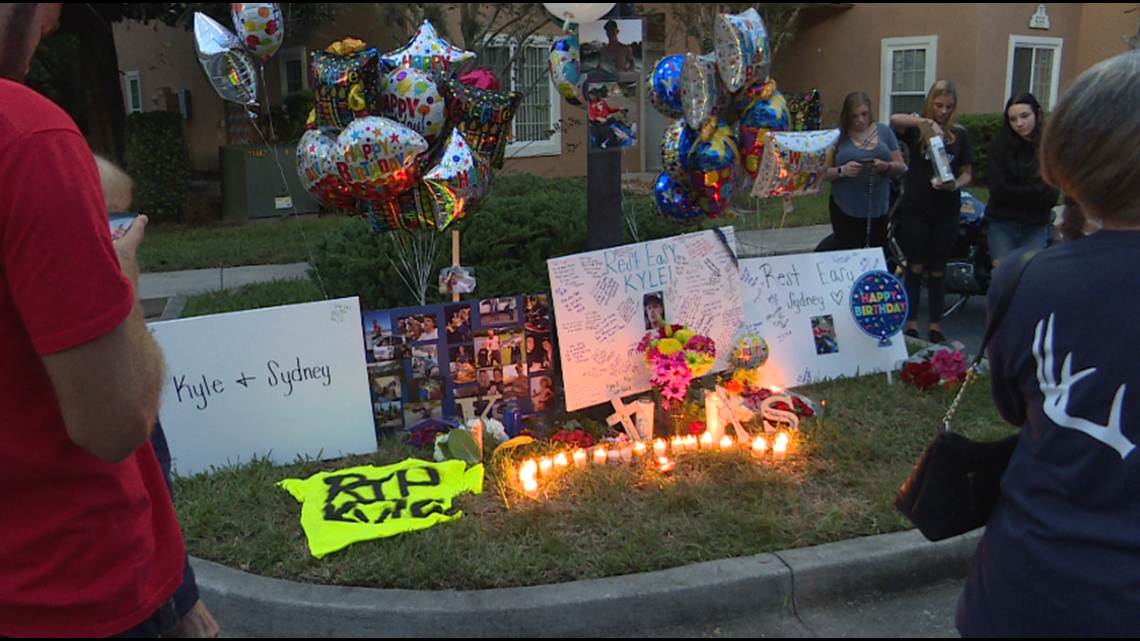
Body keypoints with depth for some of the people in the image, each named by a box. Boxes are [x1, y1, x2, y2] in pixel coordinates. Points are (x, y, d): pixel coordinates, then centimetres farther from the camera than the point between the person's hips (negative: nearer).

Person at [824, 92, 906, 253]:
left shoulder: (884, 131, 8)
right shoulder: (838, 136, 1)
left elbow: (901, 167, 8)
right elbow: (823, 173, 0)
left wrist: (885, 166, -14)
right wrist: (842, 171, -20)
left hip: (879, 208, 2)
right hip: (846, 210, -2)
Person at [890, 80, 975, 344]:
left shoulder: (960, 135, 7)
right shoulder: (915, 129, 0)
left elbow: (967, 173, 8)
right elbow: (895, 120, -22)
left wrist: (955, 184, -13)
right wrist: (928, 122, -32)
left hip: (946, 211, 2)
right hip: (915, 209, -2)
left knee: (938, 270, 8)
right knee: (915, 267, 4)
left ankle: (936, 327, 17)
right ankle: (911, 324, 13)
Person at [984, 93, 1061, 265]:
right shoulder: (1001, 145, -2)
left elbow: (1052, 195, -6)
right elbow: (999, 190, -9)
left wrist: (1017, 193, -12)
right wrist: (1037, 192, -6)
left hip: (1036, 227, 1)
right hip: (1002, 224, -1)